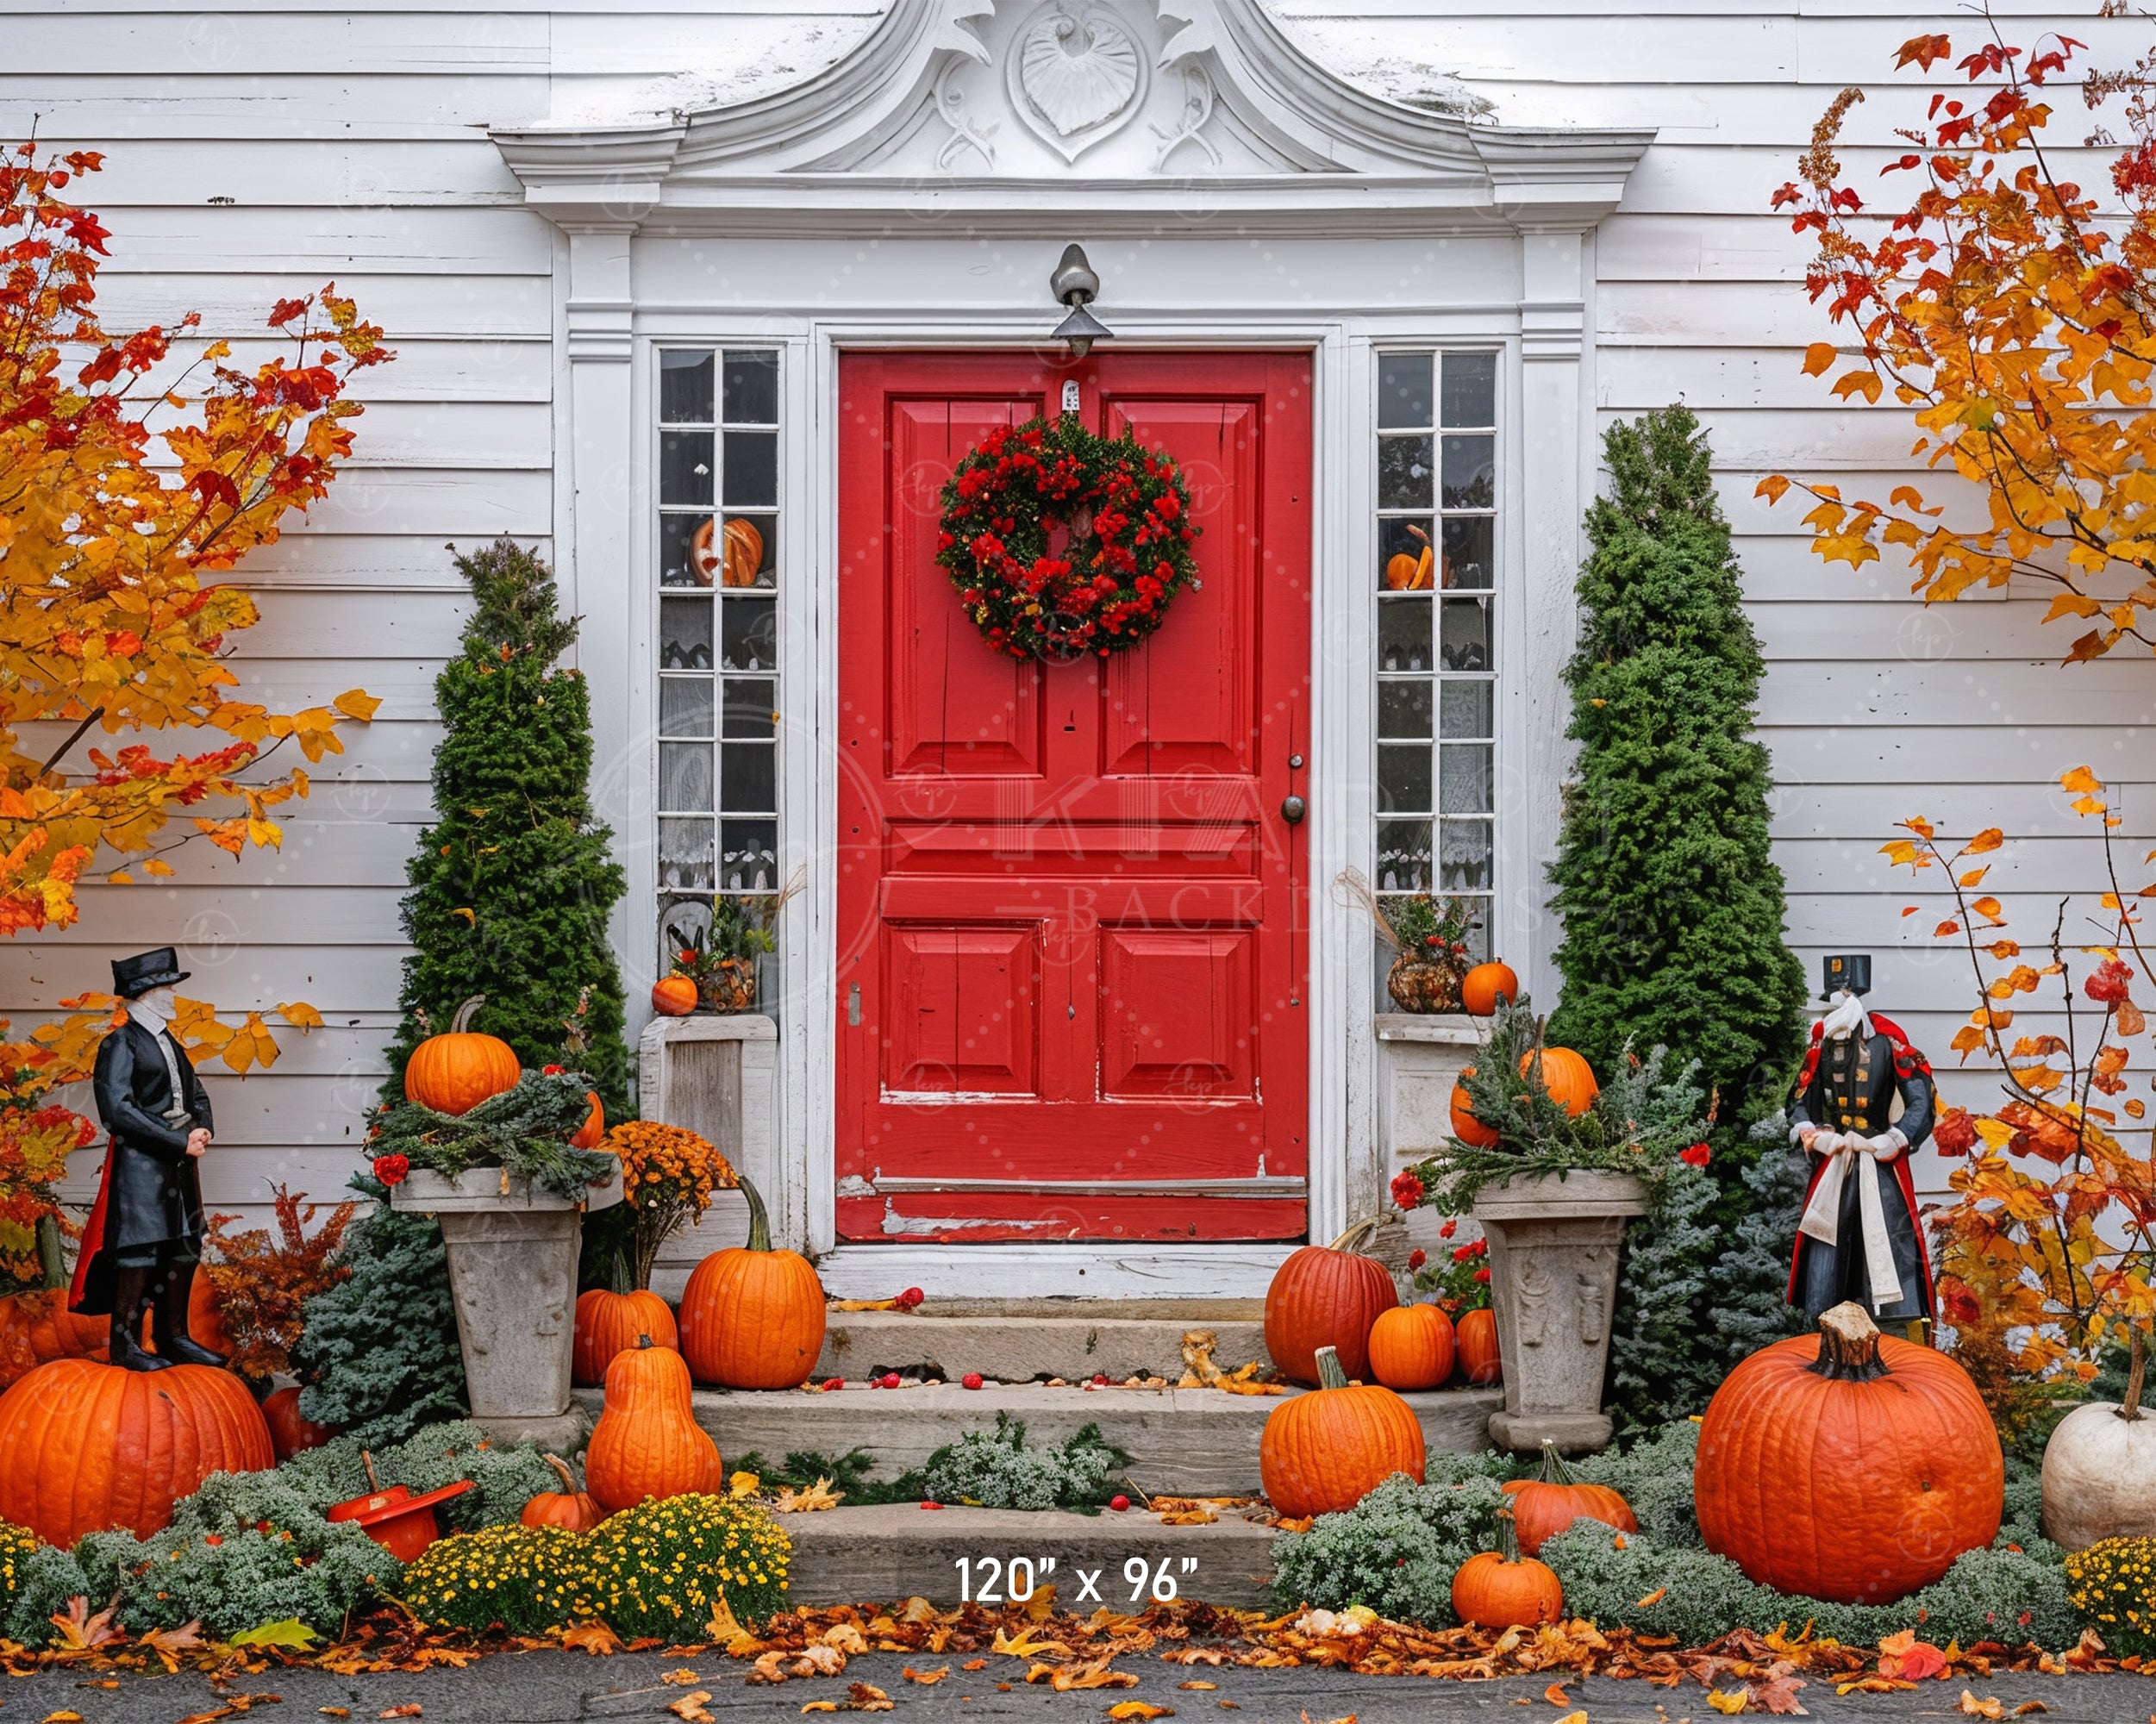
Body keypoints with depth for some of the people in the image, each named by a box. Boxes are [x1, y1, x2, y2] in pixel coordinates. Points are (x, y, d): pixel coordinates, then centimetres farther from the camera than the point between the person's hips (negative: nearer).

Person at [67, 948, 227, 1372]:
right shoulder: (120, 1045, -8)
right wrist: (180, 1141, -17)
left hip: (180, 1163, 8)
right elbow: (119, 1109, -17)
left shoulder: (171, 1045, 18)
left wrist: (202, 1130, -1)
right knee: (140, 1249, -8)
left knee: (184, 1249, 9)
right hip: (140, 1162, -8)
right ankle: (125, 1344, -2)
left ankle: (174, 1337, 17)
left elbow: (196, 1095, 23)